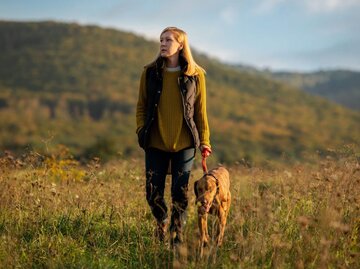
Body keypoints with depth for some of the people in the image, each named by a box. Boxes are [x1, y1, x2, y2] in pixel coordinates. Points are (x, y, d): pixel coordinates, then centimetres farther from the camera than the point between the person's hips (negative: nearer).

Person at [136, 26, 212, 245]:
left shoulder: (195, 75, -1)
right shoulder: (150, 72, 4)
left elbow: (201, 110, 3)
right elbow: (142, 105, 11)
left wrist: (204, 141, 1)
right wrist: (141, 129, -2)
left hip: (184, 143, -2)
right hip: (156, 143, 2)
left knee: (181, 193, -4)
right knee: (153, 192, 3)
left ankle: (177, 235, 11)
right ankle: (162, 222, 34)